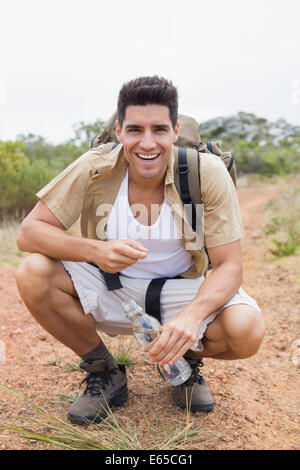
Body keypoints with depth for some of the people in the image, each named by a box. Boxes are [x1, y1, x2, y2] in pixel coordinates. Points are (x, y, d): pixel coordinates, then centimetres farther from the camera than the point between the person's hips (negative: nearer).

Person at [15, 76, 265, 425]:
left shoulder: (207, 173, -17)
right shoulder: (94, 169, -16)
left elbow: (229, 265, -17)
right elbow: (28, 232, -15)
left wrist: (193, 315, -38)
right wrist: (94, 250, -34)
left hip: (180, 293, -1)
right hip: (110, 292, 2)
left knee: (247, 329, -28)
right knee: (33, 273, -24)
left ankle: (187, 360, 10)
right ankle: (105, 373, 1)